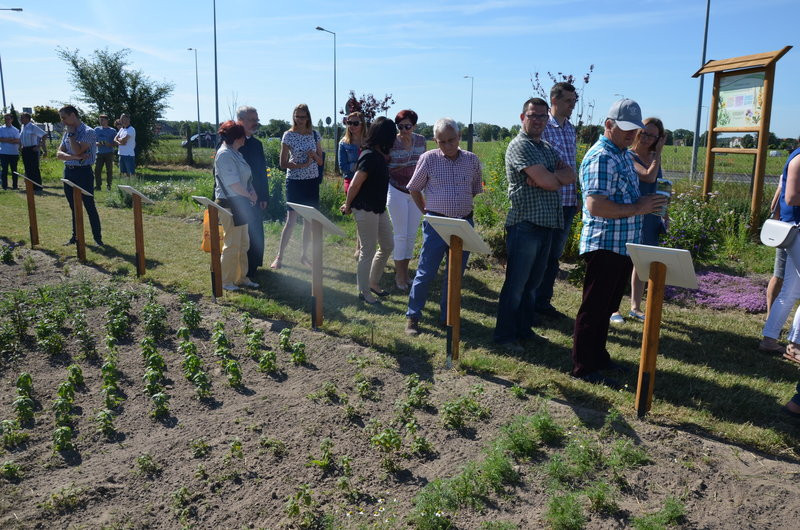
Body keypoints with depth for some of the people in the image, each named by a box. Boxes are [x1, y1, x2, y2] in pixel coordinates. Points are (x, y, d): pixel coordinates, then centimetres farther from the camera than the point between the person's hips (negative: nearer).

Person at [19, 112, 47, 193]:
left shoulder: (33, 127, -9)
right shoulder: (23, 127, 12)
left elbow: (44, 135, -13)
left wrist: (39, 146, -15)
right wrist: (20, 147, 15)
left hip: (32, 150, -7)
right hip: (24, 150, 7)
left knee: (35, 169, -6)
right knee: (27, 169, 10)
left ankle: (38, 187, -1)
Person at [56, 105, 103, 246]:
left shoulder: (88, 132, -10)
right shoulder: (67, 133, 11)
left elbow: (77, 150, -22)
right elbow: (59, 154, 2)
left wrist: (71, 134, -12)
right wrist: (74, 157, -16)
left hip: (83, 172, -7)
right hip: (68, 172, 7)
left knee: (89, 207, -3)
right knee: (74, 207, 14)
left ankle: (98, 238, 4)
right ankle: (76, 236, 24)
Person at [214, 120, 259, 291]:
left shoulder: (234, 152, 14)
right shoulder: (224, 154, -16)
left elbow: (245, 177, 17)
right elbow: (233, 182, -22)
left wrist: (251, 192, 0)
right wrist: (249, 195, -12)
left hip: (240, 203, 10)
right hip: (230, 204, -10)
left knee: (243, 243, 16)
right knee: (232, 244, -3)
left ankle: (241, 277, 26)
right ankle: (225, 281, 8)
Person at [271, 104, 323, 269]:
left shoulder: (315, 134, 6)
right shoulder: (289, 135, -5)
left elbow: (321, 161, 10)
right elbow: (283, 164, -7)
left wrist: (314, 155, -11)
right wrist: (301, 165, -19)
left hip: (312, 181, 4)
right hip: (294, 181, -4)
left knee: (310, 220, 7)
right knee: (291, 219, -7)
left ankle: (304, 255, 19)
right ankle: (279, 257, 1)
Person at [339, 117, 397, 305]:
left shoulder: (378, 154, 9)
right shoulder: (370, 156, -21)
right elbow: (355, 185, -20)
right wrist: (348, 206, -6)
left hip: (379, 208, 10)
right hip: (365, 210, -10)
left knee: (388, 246, 16)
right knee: (368, 251, 0)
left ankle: (373, 283, 31)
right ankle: (363, 292, 14)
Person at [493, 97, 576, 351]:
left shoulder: (547, 148, 19)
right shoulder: (519, 146, -9)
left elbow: (571, 175, 5)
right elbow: (547, 182, -19)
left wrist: (548, 177, -13)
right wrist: (558, 177, 4)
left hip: (547, 224, 8)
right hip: (525, 224, -8)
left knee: (532, 282, 15)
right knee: (516, 283, -2)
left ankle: (524, 328, 26)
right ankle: (505, 334, 8)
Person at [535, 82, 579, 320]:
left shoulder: (570, 129, 15)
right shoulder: (542, 127, -8)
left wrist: (576, 197, 18)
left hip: (567, 202, 7)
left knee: (554, 255, 12)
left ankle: (544, 301, 23)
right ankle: (531, 302, 13)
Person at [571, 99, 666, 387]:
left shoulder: (623, 154, 15)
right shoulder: (601, 158, -17)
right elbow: (596, 206, -27)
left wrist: (647, 203, 11)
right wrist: (637, 208, -20)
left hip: (623, 245, 10)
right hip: (604, 246, -10)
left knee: (606, 307, 18)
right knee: (593, 308, -1)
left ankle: (597, 355, 31)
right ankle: (583, 367, 8)